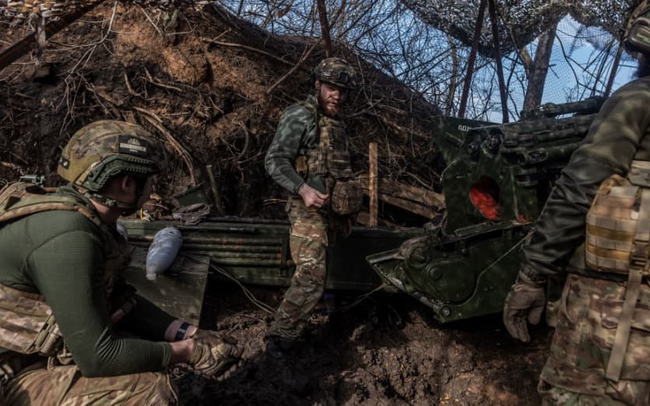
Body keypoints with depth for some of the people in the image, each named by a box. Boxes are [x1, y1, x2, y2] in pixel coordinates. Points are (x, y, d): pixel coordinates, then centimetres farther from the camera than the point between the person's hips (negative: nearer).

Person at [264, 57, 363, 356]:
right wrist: (303, 189, -31)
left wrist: (347, 210, 26)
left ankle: (292, 332, 31)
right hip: (309, 207, -8)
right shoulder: (300, 115, -8)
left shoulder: (337, 123, 18)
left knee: (316, 274, 16)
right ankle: (280, 337, -8)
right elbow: (274, 160, -16)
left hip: (331, 208, 9)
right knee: (311, 275, -18)